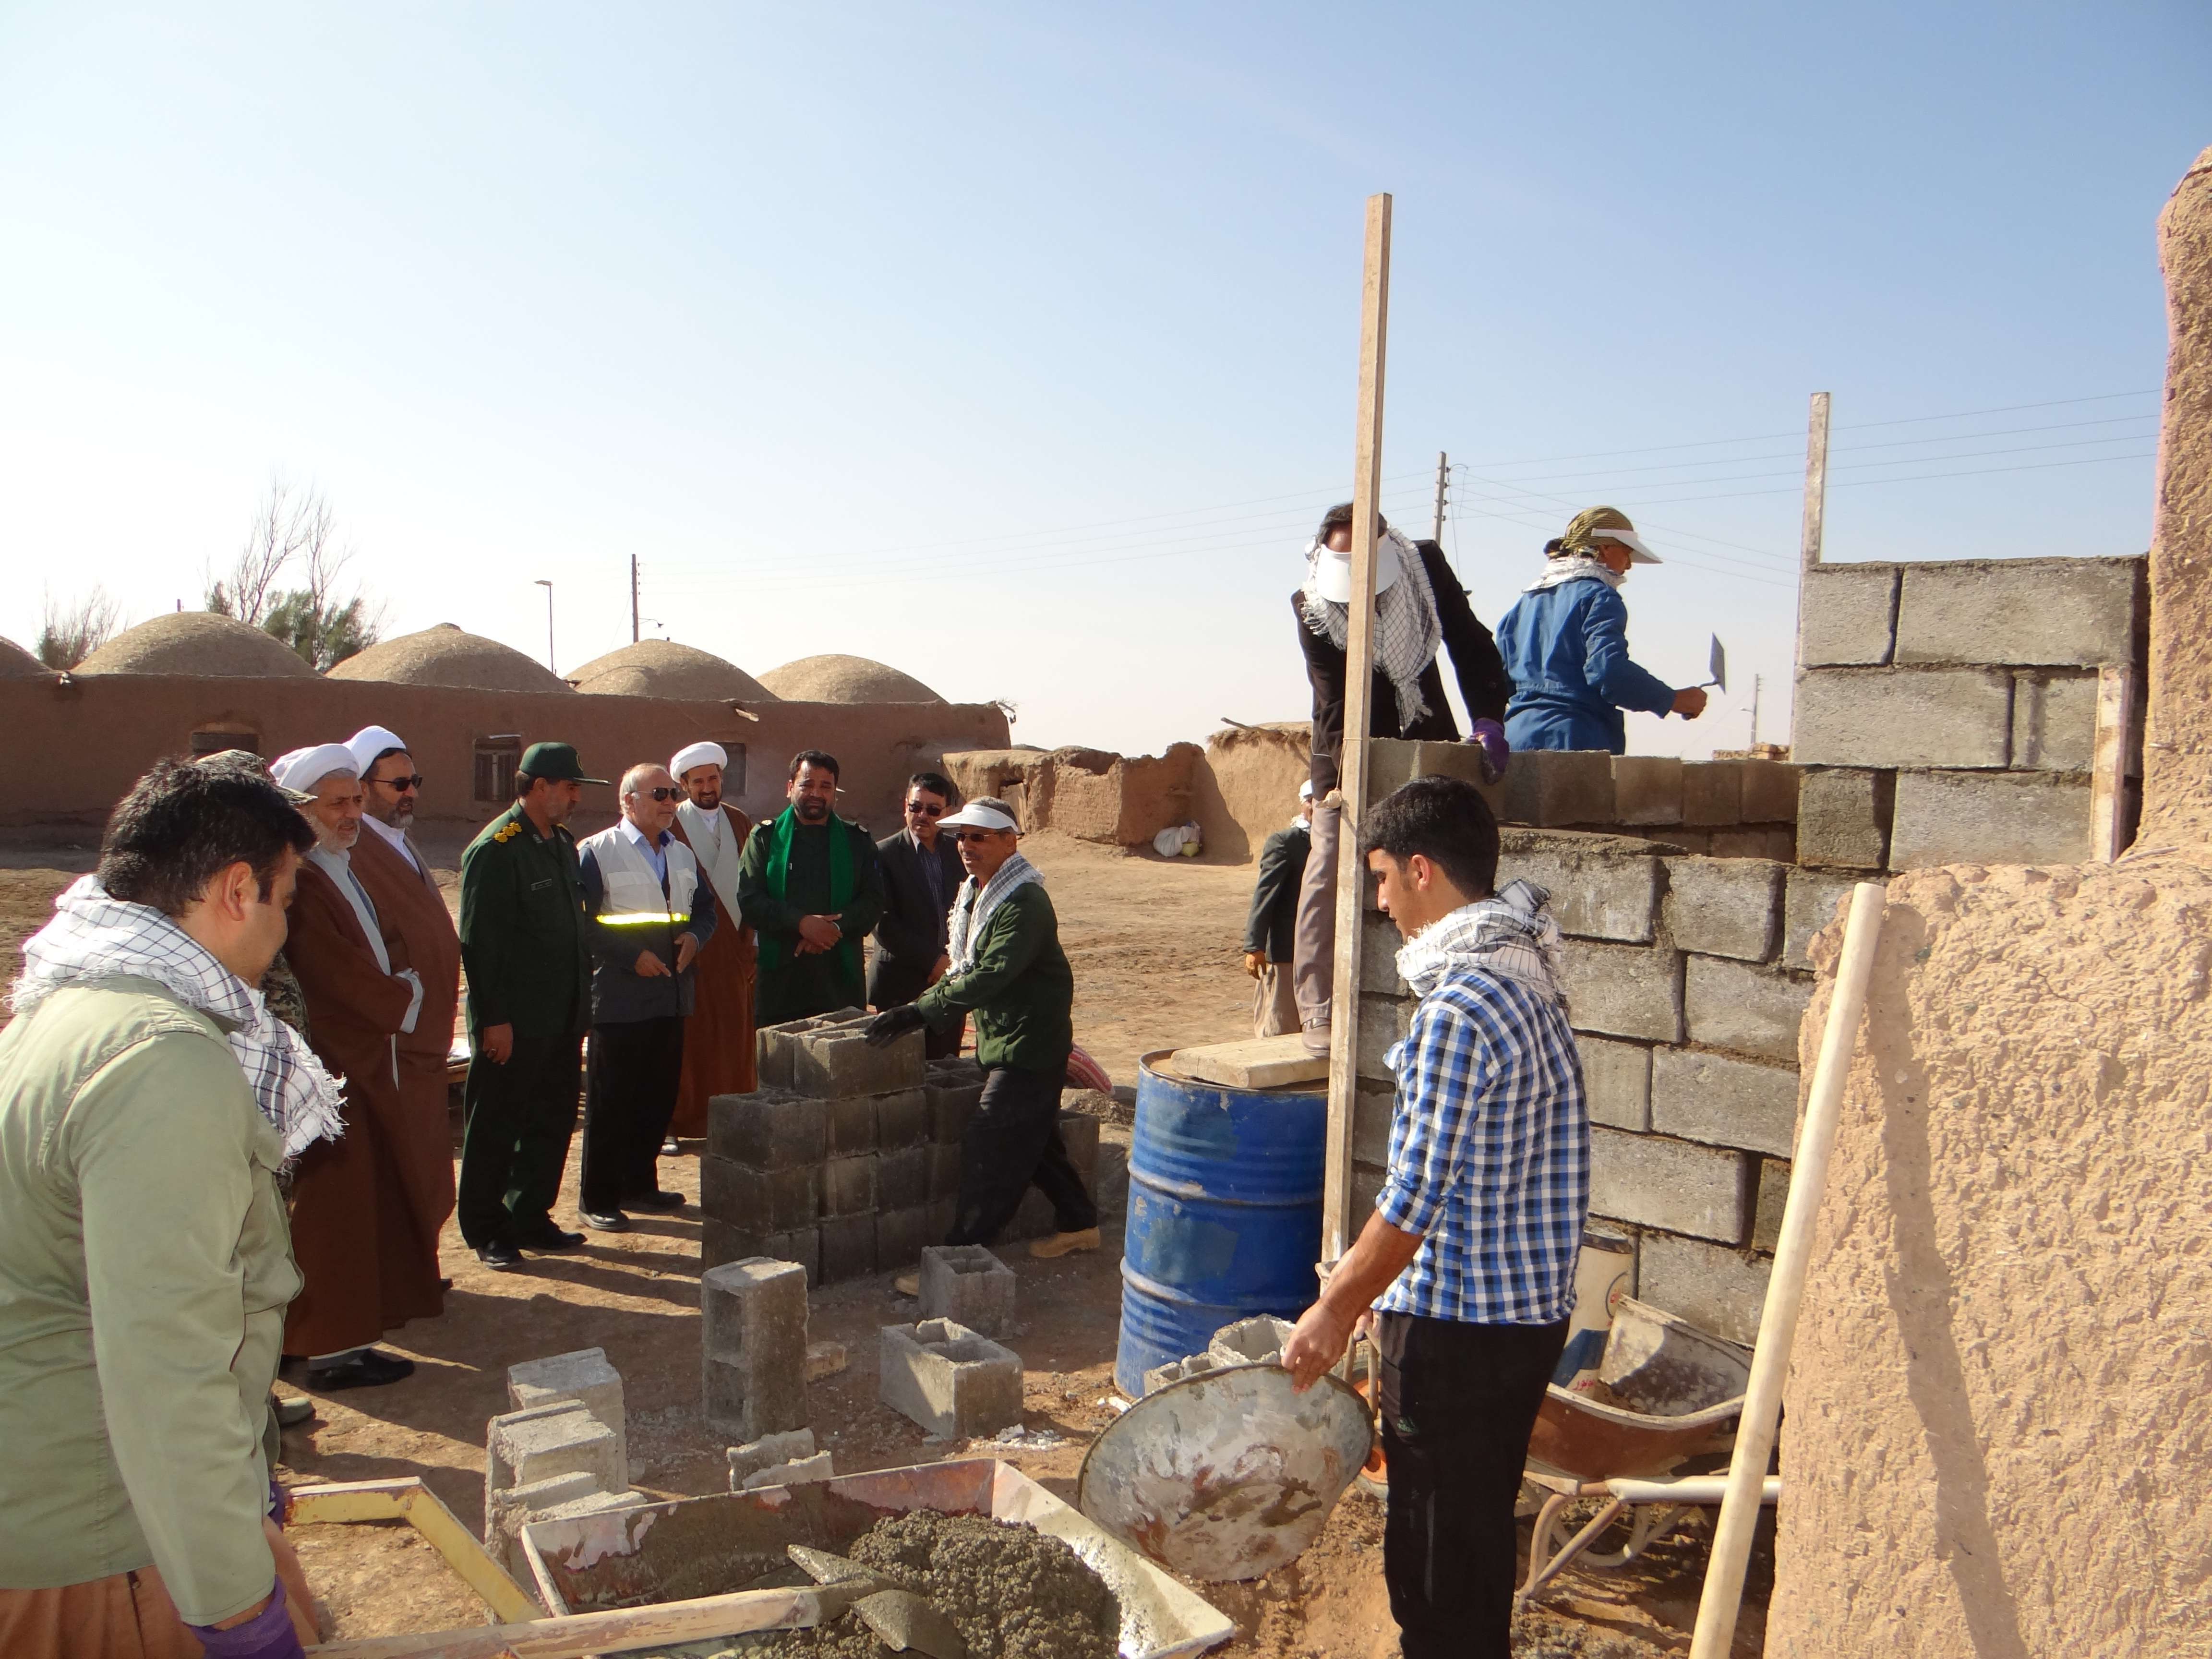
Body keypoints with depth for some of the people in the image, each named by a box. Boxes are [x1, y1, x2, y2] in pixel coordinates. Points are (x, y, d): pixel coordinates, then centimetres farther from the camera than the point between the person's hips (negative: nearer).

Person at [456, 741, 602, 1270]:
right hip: (513, 1026, -8)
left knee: (552, 1126, 14)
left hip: (561, 1020, 8)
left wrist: (580, 1004, 14)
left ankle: (531, 1220, 27)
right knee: (495, 1129, 6)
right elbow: (480, 942, -17)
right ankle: (486, 1232, 18)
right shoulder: (495, 849, -14)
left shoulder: (563, 843, 12)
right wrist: (493, 1020, -18)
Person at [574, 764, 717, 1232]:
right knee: (610, 1102, 0)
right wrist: (633, 956, -18)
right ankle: (599, 1200, 9)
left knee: (659, 1097, 12)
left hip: (672, 996, 6)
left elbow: (705, 908, 20)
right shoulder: (596, 853, -5)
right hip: (620, 999, -6)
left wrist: (694, 936, -2)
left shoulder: (682, 855, 16)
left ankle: (640, 1184, 26)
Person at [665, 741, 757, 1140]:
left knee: (735, 1036, 7)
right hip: (689, 949, -4)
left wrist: (753, 941, 7)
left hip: (734, 947, 4)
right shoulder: (670, 826, -4)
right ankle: (675, 1122, 6)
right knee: (688, 1038, -2)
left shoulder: (740, 823, 11)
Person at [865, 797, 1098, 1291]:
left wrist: (918, 1011, -30)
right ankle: (1078, 1222, 35)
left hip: (1029, 1046, -10)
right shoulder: (976, 893, 9)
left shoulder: (1025, 903, -22)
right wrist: (915, 1009, 3)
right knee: (1036, 1138, 20)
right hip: (1002, 1040, 10)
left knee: (989, 1148, -9)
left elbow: (989, 977, -30)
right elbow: (965, 969, 16)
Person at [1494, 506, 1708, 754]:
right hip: (1577, 739, -8)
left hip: (1517, 736, 8)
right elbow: (1608, 669, -18)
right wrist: (1673, 700, -10)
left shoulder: (1525, 601, 19)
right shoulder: (1599, 597, -4)